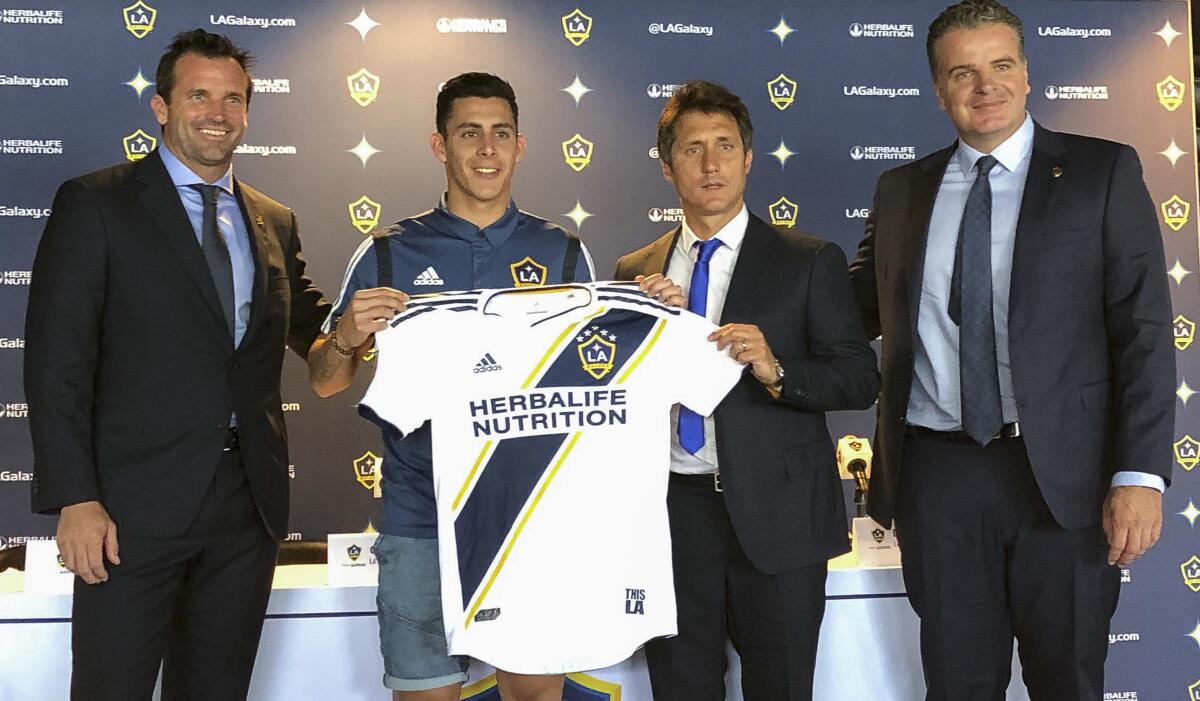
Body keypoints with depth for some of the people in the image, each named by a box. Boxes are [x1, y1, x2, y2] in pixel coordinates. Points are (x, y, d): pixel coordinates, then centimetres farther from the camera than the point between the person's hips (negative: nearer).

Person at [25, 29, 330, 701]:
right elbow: (57, 362, -7)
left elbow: (314, 330, 20)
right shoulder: (94, 204, -2)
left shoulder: (275, 222, 13)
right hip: (136, 506, -4)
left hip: (250, 505, 4)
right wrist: (75, 499, -14)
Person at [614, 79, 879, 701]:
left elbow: (861, 379, -4)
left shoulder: (809, 262, 0)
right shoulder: (635, 273, 9)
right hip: (672, 510, 3)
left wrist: (775, 369, -21)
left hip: (774, 512, -2)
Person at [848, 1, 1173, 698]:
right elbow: (857, 311, 14)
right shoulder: (900, 190, 10)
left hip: (1062, 474, -2)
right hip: (937, 476, 2)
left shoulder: (1104, 172, 1)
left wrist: (1140, 474, -12)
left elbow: (1144, 329, -4)